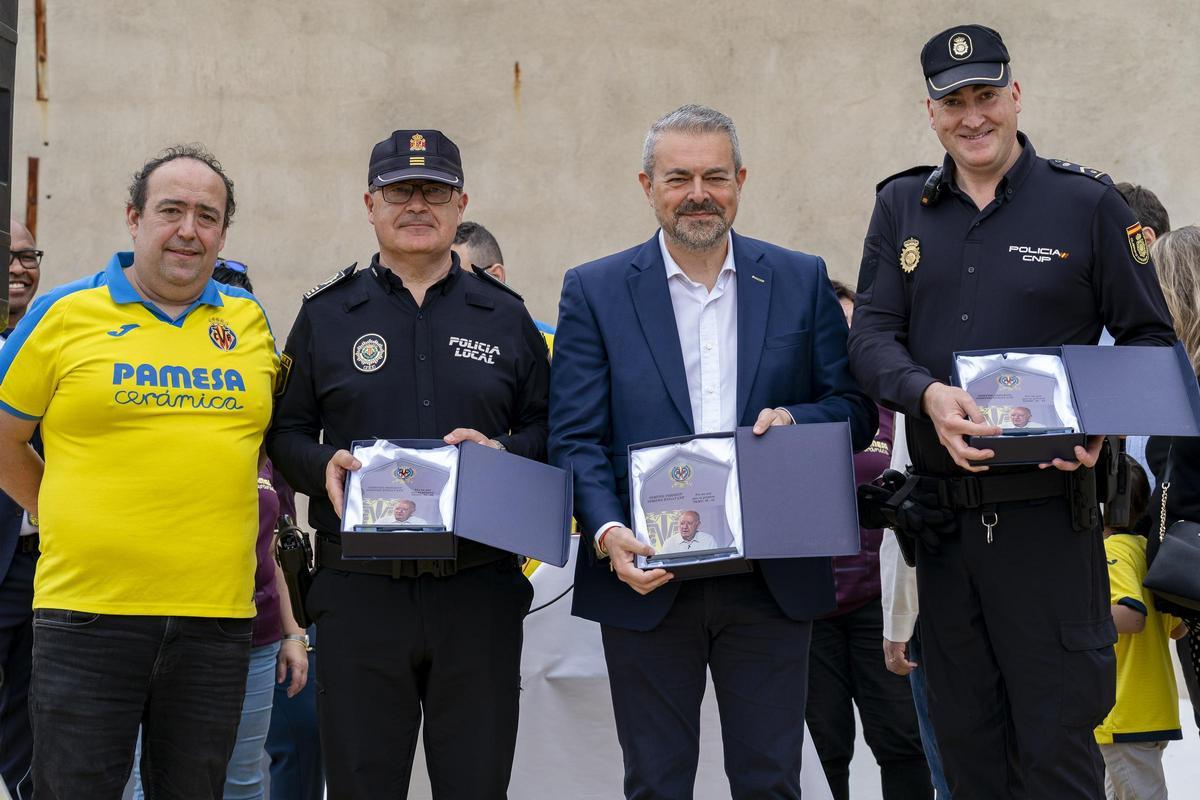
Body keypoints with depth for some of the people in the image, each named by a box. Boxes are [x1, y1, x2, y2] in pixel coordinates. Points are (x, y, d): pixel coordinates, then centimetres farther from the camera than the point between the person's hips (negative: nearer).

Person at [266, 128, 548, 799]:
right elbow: (285, 431, 10)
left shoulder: (506, 315, 11)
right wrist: (323, 464, -10)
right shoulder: (327, 315, 10)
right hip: (360, 589, 0)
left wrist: (506, 453, -8)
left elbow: (548, 428, 12)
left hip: (480, 591, 1)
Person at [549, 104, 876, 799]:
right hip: (647, 580, -1)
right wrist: (607, 532, -18)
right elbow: (576, 437, -2)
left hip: (772, 584, 1)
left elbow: (855, 410, 8)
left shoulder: (802, 281, 7)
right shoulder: (595, 291, 3)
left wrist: (794, 421, -14)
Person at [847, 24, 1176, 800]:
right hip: (942, 512, 4)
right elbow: (872, 335, 2)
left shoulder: (1088, 203, -1)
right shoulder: (902, 206, 9)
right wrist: (928, 394, -19)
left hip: (1047, 511, -4)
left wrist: (1103, 422, -16)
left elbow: (1151, 341, 3)